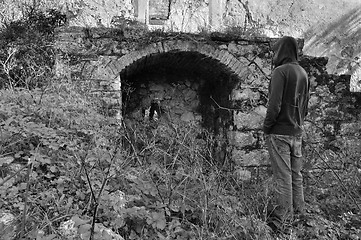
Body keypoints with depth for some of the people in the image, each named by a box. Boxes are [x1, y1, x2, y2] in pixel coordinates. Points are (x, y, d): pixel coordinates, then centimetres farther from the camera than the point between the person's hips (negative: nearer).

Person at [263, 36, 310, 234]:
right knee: (295, 174, 16)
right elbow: (305, 105, 16)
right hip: (296, 133, 8)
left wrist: (266, 126, -8)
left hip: (279, 132, -8)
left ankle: (282, 221, 4)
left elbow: (275, 105, -19)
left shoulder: (280, 71, -13)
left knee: (283, 177, -3)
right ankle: (297, 209, 28)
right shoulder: (303, 73, 11)